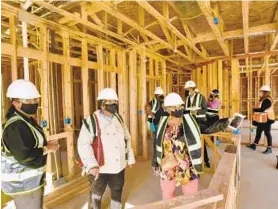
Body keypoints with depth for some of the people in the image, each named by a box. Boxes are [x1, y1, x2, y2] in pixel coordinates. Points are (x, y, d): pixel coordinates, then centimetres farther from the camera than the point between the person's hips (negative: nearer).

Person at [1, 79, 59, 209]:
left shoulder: (28, 120, 7)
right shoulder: (15, 126, -26)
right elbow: (25, 155, -33)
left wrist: (46, 145, 0)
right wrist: (47, 149, -19)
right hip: (22, 183, -10)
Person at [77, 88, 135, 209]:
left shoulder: (118, 119, 3)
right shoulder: (91, 121, -16)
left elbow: (127, 138, 11)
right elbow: (83, 144, -22)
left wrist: (130, 157, 12)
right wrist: (91, 165, -29)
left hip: (119, 166, 6)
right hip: (99, 168, -5)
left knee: (117, 192, 27)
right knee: (96, 196, 16)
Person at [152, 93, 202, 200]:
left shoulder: (189, 121, -11)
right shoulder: (163, 123, -4)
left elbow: (196, 144, -9)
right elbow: (158, 145, 4)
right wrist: (157, 164, 8)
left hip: (188, 168, -2)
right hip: (168, 168, 2)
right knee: (167, 198, 21)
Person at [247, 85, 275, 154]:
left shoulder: (267, 100, -19)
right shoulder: (263, 99, 13)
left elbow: (262, 109, -24)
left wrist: (254, 110, -11)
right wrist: (255, 110, -3)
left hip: (266, 120, -10)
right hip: (261, 120, 10)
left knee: (267, 133, -1)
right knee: (258, 132, 13)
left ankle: (269, 148, 10)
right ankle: (254, 145, 20)